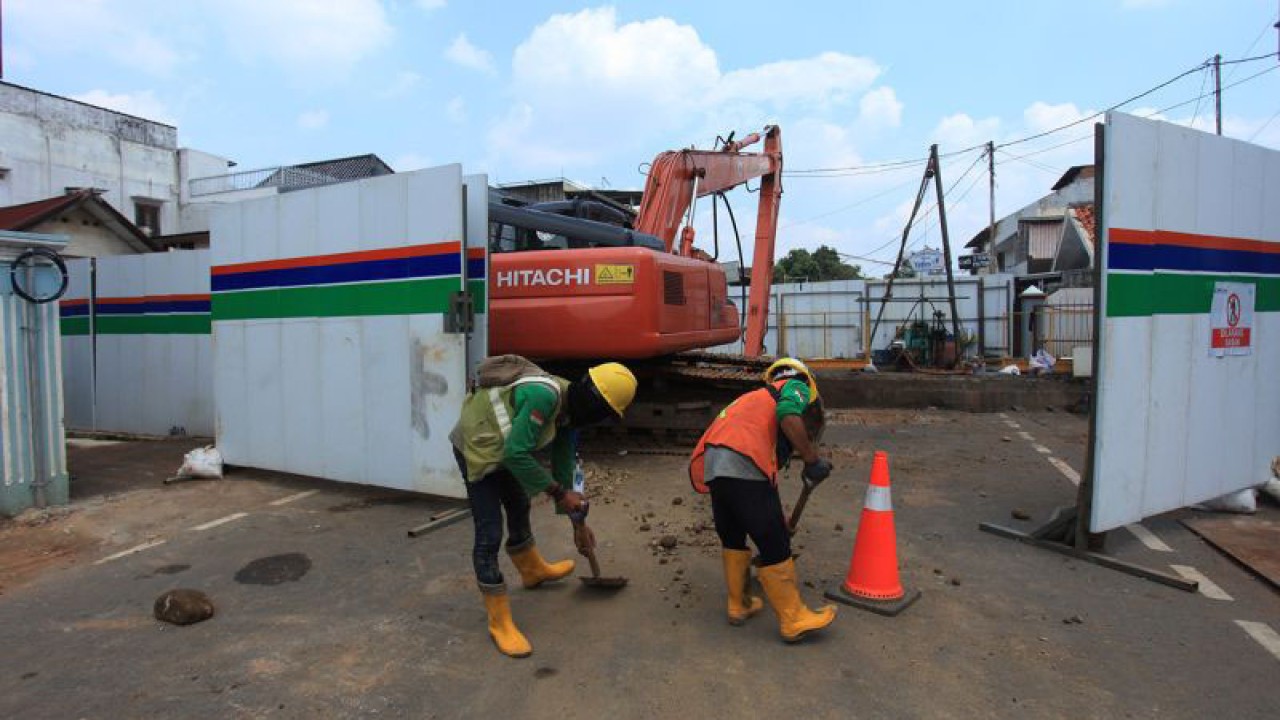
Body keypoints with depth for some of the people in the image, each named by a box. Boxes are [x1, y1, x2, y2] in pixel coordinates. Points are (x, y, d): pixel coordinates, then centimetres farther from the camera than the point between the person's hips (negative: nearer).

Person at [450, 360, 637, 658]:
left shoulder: (568, 410, -2)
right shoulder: (545, 396, -32)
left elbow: (564, 464, 8)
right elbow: (516, 454, -32)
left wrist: (578, 522, 14)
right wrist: (559, 492, -24)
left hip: (501, 451, 10)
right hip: (476, 449, -10)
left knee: (519, 509, 27)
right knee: (489, 535, -7)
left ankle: (532, 570, 52)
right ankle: (500, 623, 6)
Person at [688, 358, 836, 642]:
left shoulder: (758, 397, 38)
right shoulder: (796, 387, 18)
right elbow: (788, 415, -10)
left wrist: (777, 520, 50)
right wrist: (812, 460, 0)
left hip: (711, 466, 8)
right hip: (744, 466, -8)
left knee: (732, 538, 25)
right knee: (775, 544, 5)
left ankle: (739, 605, 36)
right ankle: (794, 619, 16)